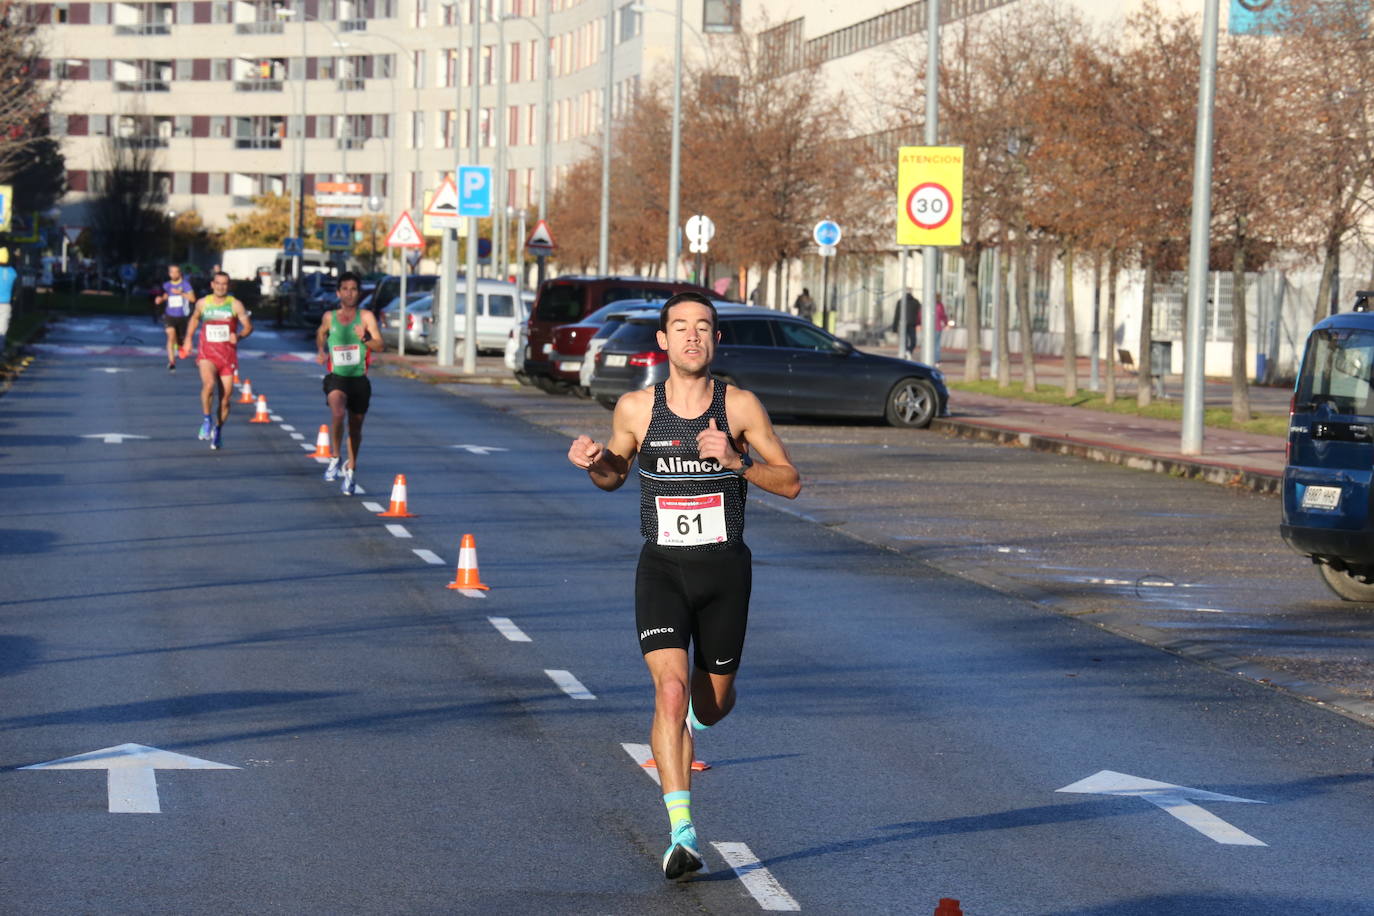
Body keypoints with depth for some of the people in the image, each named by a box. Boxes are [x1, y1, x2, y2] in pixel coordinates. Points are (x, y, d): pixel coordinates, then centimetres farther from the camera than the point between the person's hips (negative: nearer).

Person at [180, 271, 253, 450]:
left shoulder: (235, 305, -1)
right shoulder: (202, 303, 4)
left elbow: (248, 326, -1)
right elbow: (194, 319, 24)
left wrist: (239, 335, -21)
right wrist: (189, 338, 18)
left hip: (228, 356, 1)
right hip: (207, 354, -1)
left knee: (225, 398, 4)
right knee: (209, 383, -30)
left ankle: (218, 429, 26)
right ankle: (206, 420, -14)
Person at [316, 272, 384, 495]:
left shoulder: (366, 316, -1)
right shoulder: (329, 317, 5)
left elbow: (380, 346, -8)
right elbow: (321, 334, 28)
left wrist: (365, 338, -27)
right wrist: (321, 352, 10)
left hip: (359, 379, 1)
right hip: (336, 378, -1)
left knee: (355, 428, 11)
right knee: (337, 413, -29)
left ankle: (350, 471, 32)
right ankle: (335, 458, -10)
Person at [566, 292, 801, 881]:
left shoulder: (740, 406, -5)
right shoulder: (635, 409, -2)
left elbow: (790, 483, -2)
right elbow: (614, 476, 15)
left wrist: (735, 461, -19)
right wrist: (592, 463, -9)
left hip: (725, 569, 1)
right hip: (662, 570, -1)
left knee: (712, 706, 13)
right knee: (670, 691, -20)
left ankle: (696, 707, 53)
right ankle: (682, 834, -19)